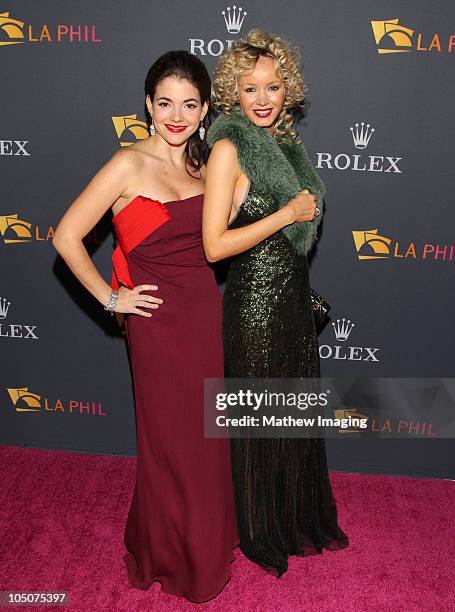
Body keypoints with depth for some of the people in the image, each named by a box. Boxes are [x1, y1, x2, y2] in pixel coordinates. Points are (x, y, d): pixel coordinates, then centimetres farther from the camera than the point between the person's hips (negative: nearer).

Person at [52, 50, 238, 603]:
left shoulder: (202, 166, 9)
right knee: (170, 439, 10)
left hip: (205, 313, 6)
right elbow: (66, 237, -12)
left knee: (205, 434, 18)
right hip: (158, 320, -6)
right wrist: (110, 298, -10)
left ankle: (205, 542, 45)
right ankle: (169, 558, 38)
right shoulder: (129, 165, -11)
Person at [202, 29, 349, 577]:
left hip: (293, 298, 8)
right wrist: (288, 213, -19)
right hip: (255, 302, -8)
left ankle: (301, 518, 45)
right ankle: (263, 533, 35)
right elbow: (215, 245, -22)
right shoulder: (229, 148, -14)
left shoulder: (284, 141, 9)